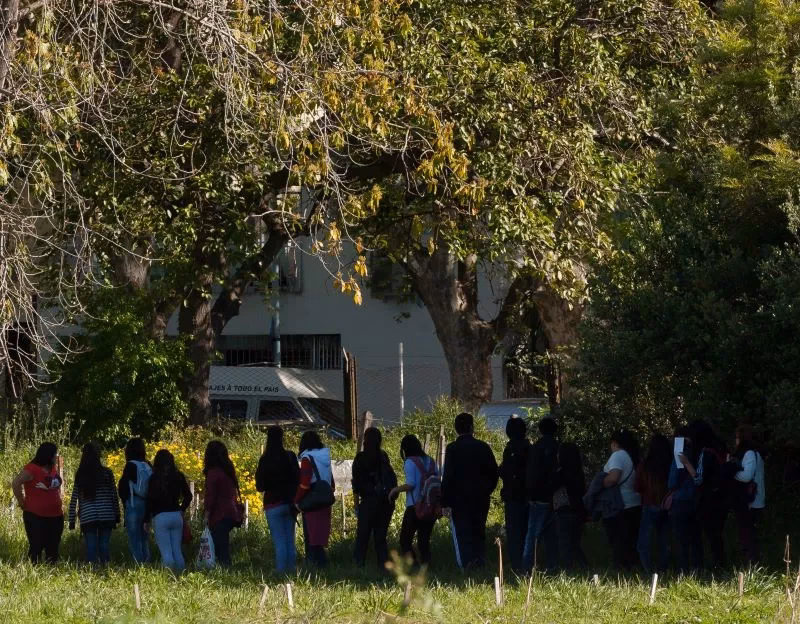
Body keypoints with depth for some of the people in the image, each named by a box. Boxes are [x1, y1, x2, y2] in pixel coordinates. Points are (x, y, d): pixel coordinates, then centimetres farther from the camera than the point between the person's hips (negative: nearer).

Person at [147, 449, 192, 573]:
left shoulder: (154, 478, -5)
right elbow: (188, 496, 7)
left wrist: (146, 520, 0)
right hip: (176, 515, 4)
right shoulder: (178, 476, 5)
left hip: (160, 517, -4)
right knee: (177, 550, 10)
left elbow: (150, 500, -6)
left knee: (166, 552, -6)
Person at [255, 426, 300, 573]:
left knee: (279, 541, -3)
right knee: (290, 540, 9)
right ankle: (291, 569, 8)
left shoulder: (265, 460, -10)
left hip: (273, 504, -4)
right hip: (290, 503, 4)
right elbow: (298, 479, 4)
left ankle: (281, 569, -7)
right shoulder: (290, 456, -1)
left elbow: (260, 486, -7)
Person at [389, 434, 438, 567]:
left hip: (414, 506, -6)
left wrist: (396, 490, -2)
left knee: (405, 539, 0)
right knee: (424, 540, 12)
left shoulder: (410, 462, -8)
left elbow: (410, 484, -17)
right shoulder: (430, 461, 10)